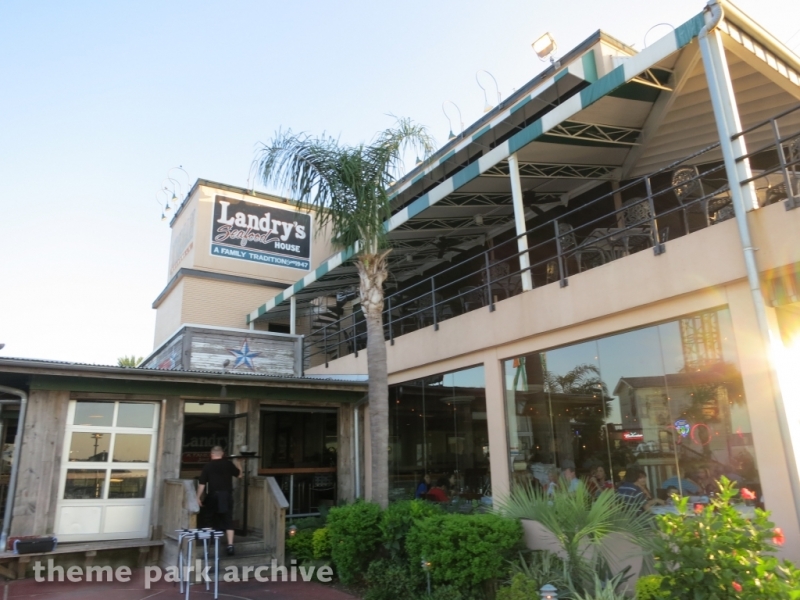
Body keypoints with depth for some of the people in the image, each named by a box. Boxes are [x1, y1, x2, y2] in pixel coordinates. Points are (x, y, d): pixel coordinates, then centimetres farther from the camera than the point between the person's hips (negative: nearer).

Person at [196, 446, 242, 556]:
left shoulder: (208, 466, -2)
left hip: (214, 496, 0)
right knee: (228, 521, 1)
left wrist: (198, 497, 4)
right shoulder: (228, 464, 2)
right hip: (227, 496, 0)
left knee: (216, 522, 17)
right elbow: (239, 474, 16)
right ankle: (230, 545, -11)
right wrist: (237, 467, 36)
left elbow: (202, 484, -5)